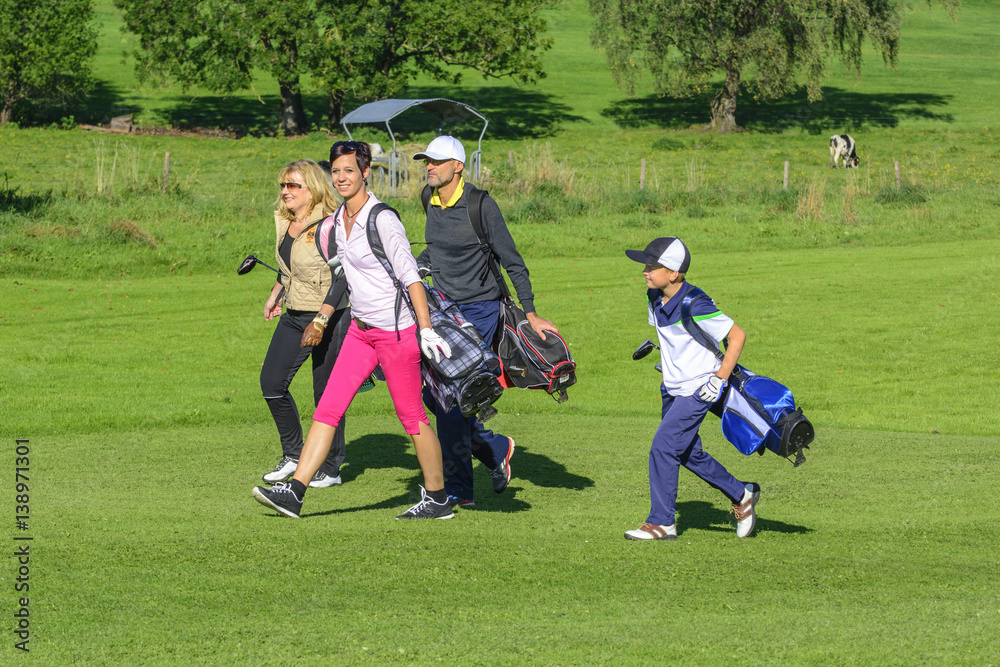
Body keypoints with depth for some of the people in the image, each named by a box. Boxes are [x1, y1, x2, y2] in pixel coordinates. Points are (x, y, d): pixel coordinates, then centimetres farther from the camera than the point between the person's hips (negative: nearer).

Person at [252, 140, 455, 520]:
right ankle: (294, 492, -5)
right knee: (328, 408, -1)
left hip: (396, 330, -8)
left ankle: (438, 499, 16)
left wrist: (426, 329, -24)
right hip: (360, 331, 8)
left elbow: (410, 276, -18)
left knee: (411, 417, 3)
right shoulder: (338, 220, 7)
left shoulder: (382, 221, -16)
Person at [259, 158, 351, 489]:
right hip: (294, 316, 8)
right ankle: (293, 455, 17)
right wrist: (275, 295, 25)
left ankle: (331, 468, 12)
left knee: (326, 393, -1)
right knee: (271, 381, 1)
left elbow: (341, 278, -20)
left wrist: (320, 322, -26)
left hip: (330, 319, -8)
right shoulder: (285, 223, 8)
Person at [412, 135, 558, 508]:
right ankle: (496, 450, 24)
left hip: (479, 310, -7)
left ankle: (458, 490, -4)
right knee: (431, 393, 4)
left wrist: (530, 314, -9)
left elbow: (512, 262, -9)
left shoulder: (480, 206, -15)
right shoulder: (433, 203, 5)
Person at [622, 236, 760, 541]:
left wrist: (719, 380, -19)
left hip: (697, 390, -9)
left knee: (663, 446, -13)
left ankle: (662, 522, -5)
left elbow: (737, 335, -19)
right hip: (672, 389, 9)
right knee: (688, 453, 15)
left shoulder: (695, 307, -26)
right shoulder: (655, 299, -1)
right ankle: (741, 495, 32)